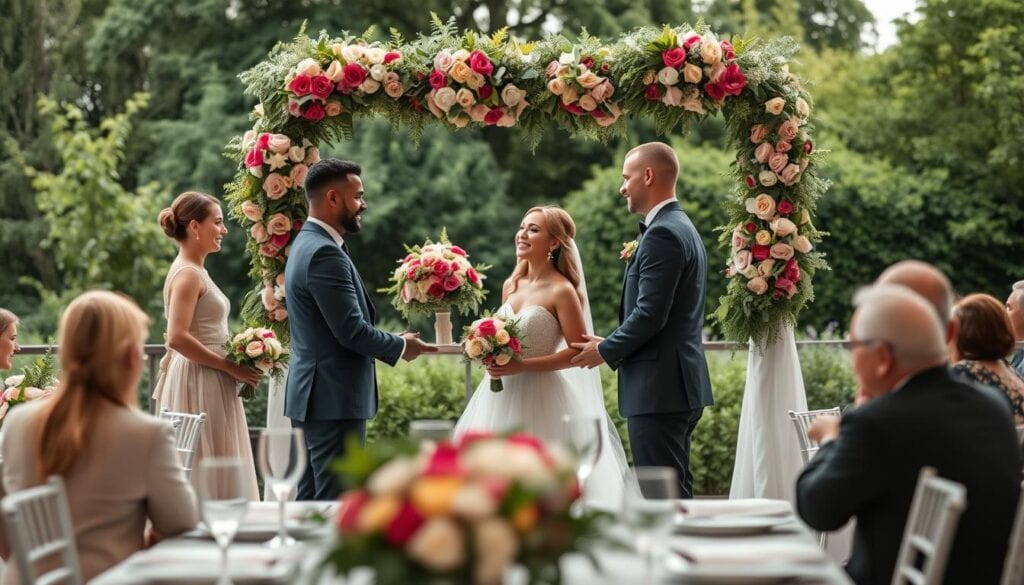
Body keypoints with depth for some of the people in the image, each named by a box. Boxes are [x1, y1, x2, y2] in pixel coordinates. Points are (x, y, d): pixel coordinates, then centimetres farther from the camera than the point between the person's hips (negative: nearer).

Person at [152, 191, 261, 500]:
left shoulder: (195, 271, 15)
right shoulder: (187, 274, -14)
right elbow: (178, 337, -24)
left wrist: (234, 367, 10)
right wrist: (230, 367, -18)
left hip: (210, 384, 10)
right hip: (199, 384, -10)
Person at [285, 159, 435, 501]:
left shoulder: (307, 244, 16)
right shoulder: (325, 254, -17)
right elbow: (352, 331, -20)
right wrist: (400, 347, -4)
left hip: (311, 396, 11)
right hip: (334, 399, -11)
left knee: (310, 499, 13)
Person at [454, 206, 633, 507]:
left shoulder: (562, 291, -10)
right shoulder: (511, 285, 10)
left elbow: (579, 351, -13)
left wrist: (522, 366, -18)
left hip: (539, 396, -7)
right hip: (501, 394, 7)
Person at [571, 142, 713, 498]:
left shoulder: (662, 234, -15)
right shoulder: (683, 229, 17)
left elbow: (650, 314, -21)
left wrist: (606, 351, -6)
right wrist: (612, 345, 13)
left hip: (658, 389, -11)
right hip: (683, 388, 11)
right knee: (677, 492, 14)